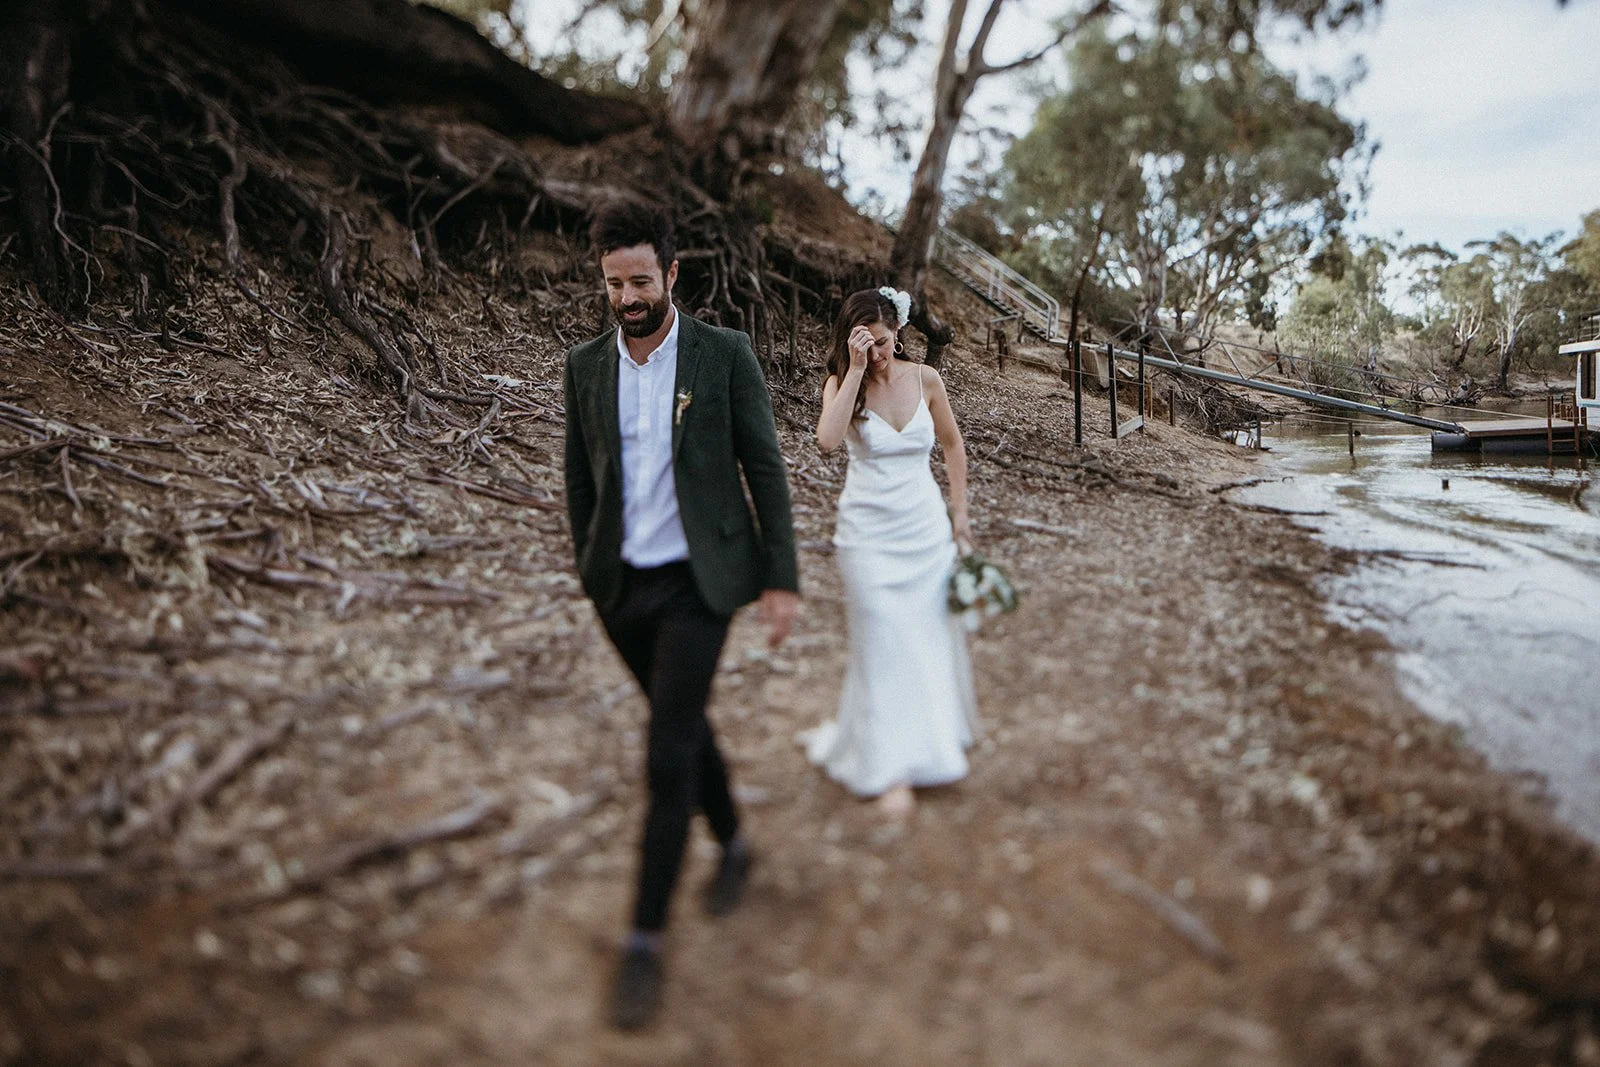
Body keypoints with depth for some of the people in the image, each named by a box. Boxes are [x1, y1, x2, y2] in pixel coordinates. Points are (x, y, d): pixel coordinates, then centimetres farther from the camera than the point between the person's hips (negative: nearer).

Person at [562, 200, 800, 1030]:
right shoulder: (585, 365, 3)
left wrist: (780, 578, -8)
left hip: (696, 581, -4)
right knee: (683, 727, 19)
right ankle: (732, 846, 43)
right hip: (620, 587, 4)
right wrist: (587, 563, 17)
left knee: (668, 755, -7)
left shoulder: (724, 354, -7)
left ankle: (645, 939, 4)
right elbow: (580, 473, 13)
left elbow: (764, 468, -5)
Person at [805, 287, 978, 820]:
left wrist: (959, 512, 10)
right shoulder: (843, 383, -8)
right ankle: (891, 767, 6)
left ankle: (938, 730, 39)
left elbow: (952, 444, 12)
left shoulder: (925, 379, -2)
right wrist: (856, 370, -27)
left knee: (933, 633, 13)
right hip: (870, 532, -3)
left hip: (927, 527, 3)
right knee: (884, 646, -2)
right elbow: (828, 439, -29)